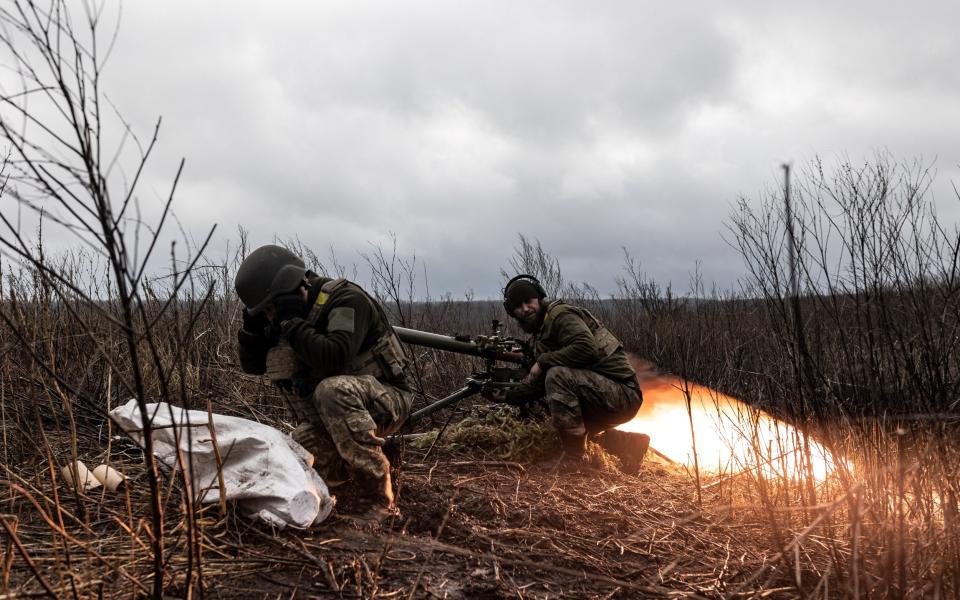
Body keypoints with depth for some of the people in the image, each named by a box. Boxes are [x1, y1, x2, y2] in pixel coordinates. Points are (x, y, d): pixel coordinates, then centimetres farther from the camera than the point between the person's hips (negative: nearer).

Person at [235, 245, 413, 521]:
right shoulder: (291, 314, 3)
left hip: (386, 399, -7)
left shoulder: (346, 299, -20)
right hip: (337, 414, 8)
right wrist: (252, 324, -8)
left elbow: (332, 358, -37)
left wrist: (292, 323, -27)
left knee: (332, 391, -38)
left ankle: (381, 499, -29)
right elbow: (253, 365, 8)